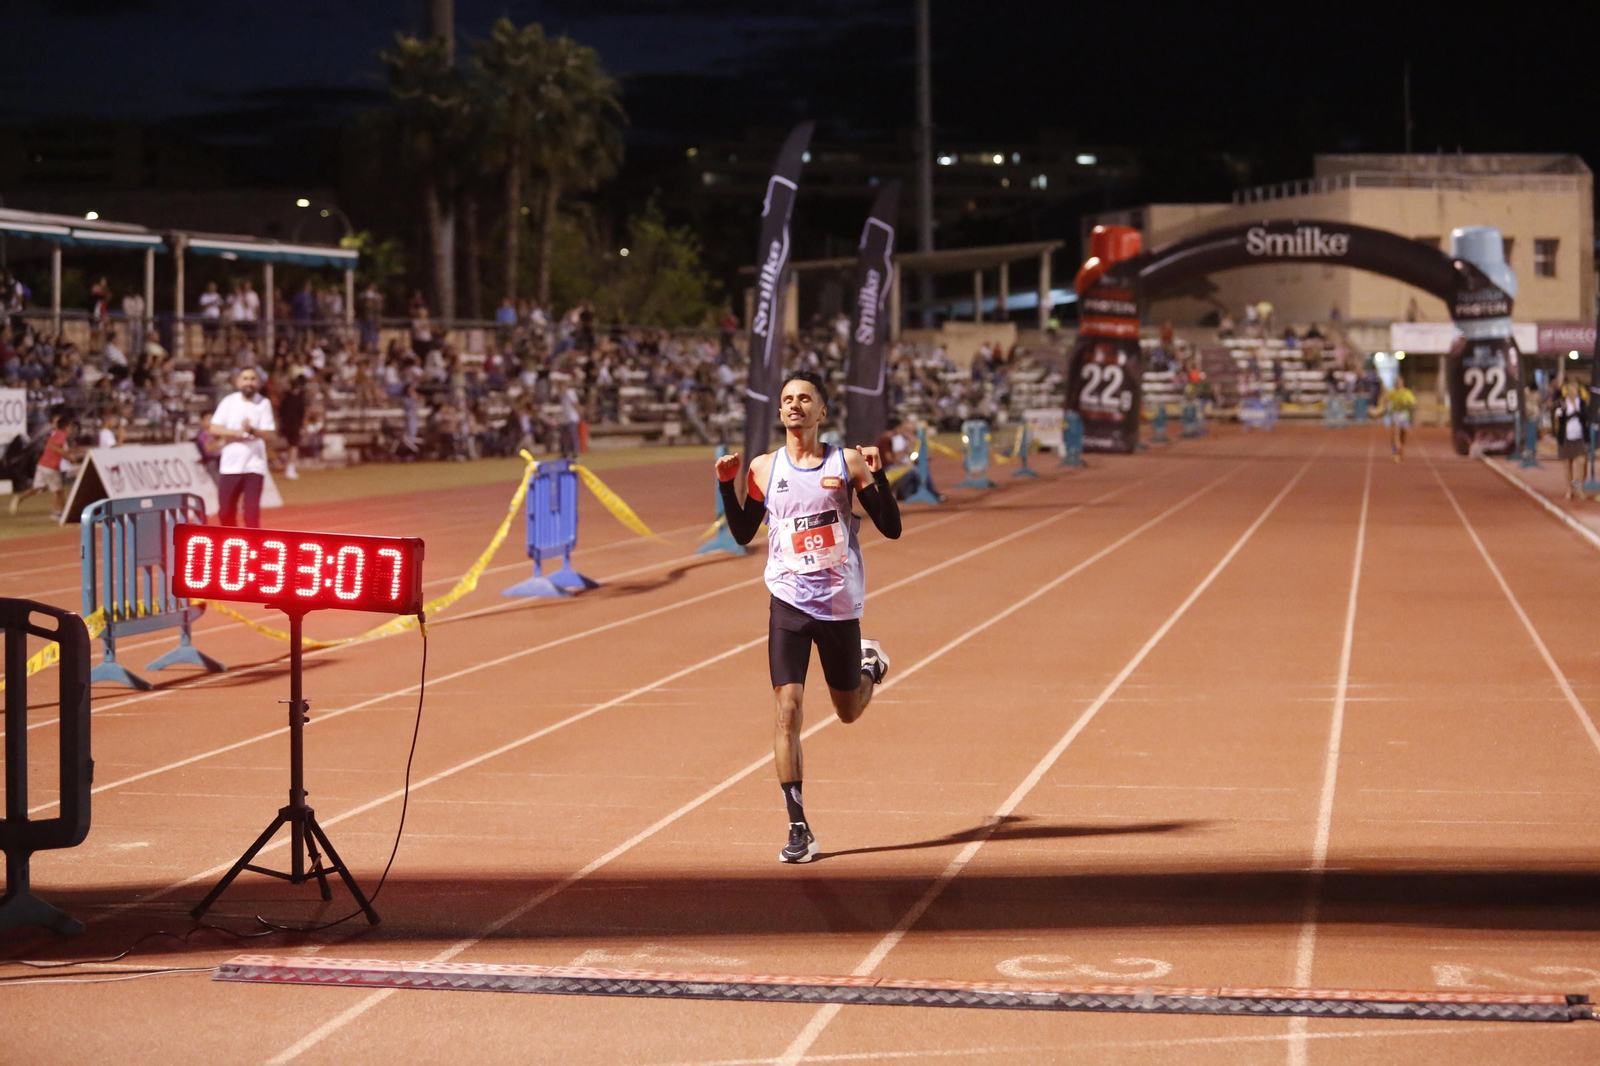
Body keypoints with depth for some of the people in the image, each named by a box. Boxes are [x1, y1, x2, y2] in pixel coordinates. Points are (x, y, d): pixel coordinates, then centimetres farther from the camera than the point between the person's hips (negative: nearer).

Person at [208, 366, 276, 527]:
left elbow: (268, 433, -8)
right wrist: (237, 433, -18)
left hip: (254, 466, -2)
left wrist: (252, 430, -28)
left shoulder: (264, 403, 1)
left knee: (252, 511, -9)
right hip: (230, 465, 2)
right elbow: (214, 429, -3)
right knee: (225, 513, 4)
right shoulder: (229, 401, 4)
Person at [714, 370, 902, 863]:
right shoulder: (764, 468, 3)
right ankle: (798, 828, -6)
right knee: (788, 709, -11)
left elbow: (892, 528, -3)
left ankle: (870, 664, 52)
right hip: (789, 603, 0)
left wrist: (877, 476, -18)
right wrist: (726, 485, -1)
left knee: (849, 711, 15)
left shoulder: (847, 463, -3)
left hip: (840, 605, 0)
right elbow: (743, 534, 13)